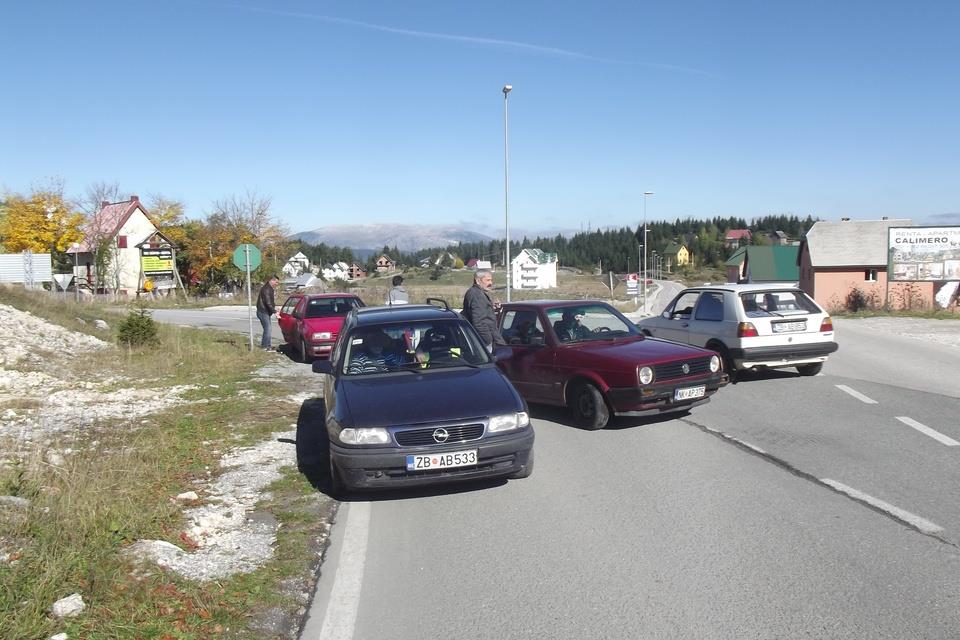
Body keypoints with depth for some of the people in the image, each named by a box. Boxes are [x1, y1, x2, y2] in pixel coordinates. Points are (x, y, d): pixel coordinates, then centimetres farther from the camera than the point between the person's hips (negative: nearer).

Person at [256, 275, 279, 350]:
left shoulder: (269, 288, 15)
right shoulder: (266, 289, -19)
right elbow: (268, 303, -25)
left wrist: (274, 305, 10)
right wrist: (274, 311, -25)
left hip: (266, 312, 10)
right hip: (263, 312, -10)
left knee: (268, 329, 14)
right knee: (267, 329, -10)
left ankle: (268, 344, 21)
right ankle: (265, 346, -6)